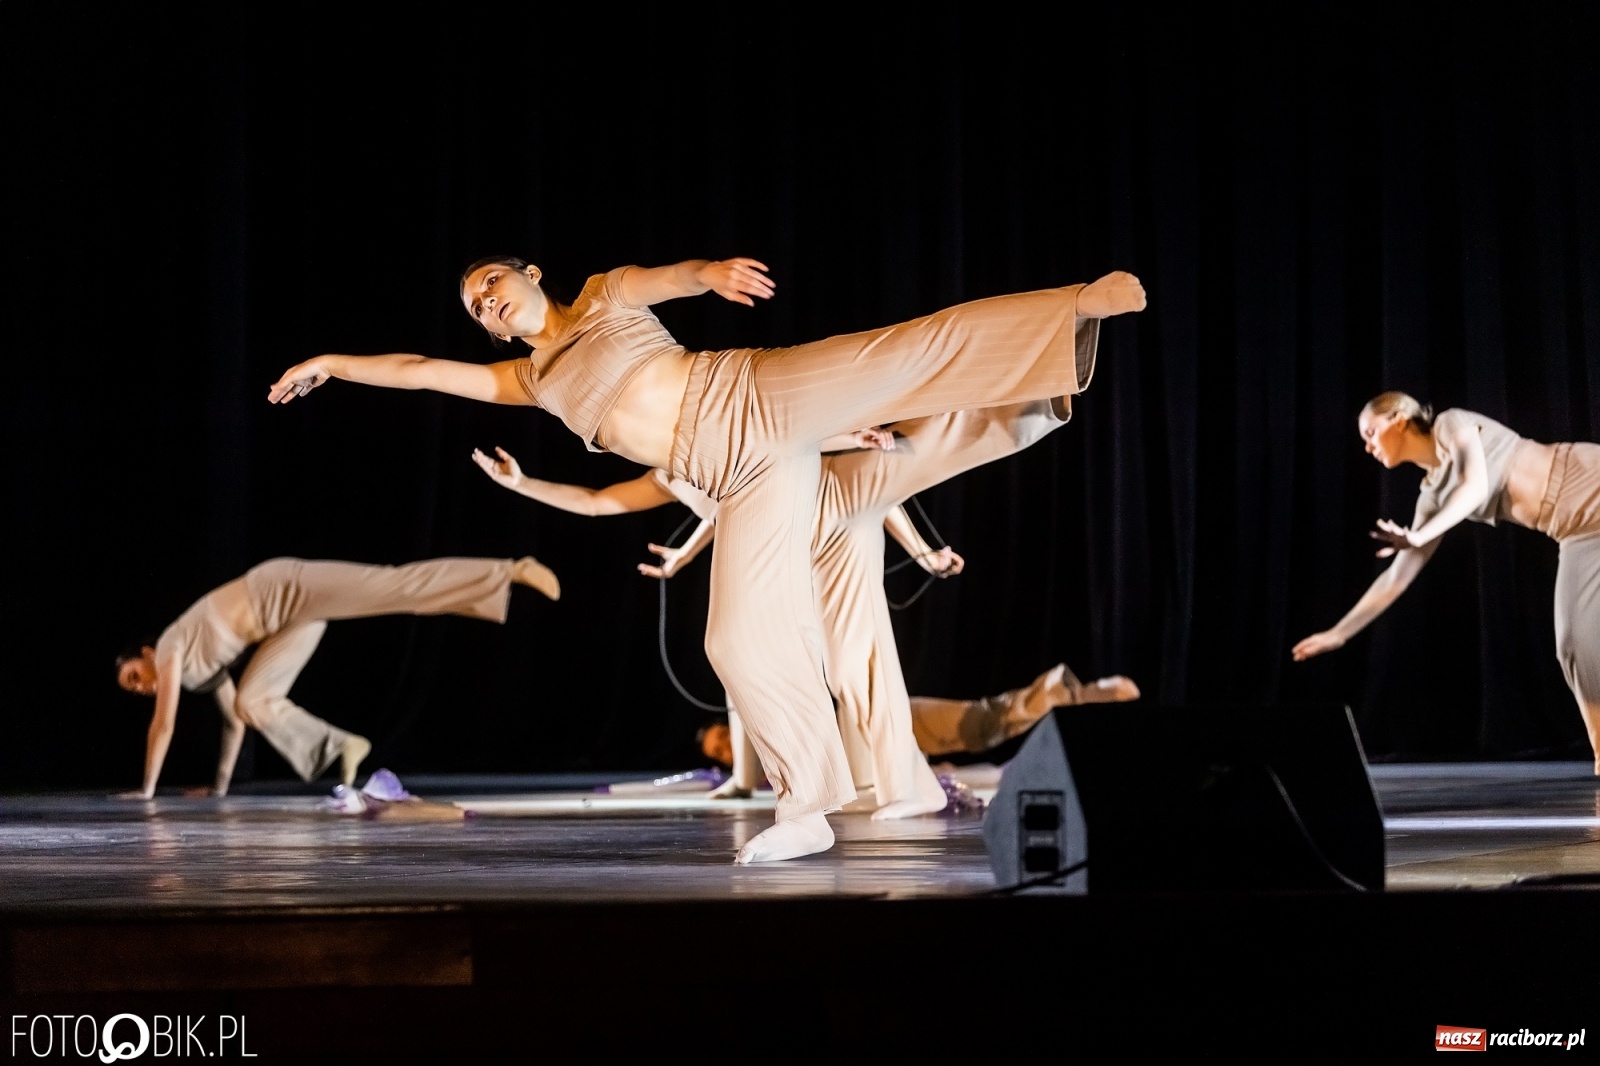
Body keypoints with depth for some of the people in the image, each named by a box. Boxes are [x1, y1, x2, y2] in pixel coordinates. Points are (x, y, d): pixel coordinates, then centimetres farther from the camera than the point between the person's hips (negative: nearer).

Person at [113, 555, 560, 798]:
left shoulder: (170, 651, 2)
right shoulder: (202, 668, 25)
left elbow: (163, 725, -1)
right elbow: (233, 719, 32)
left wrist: (146, 789, 6)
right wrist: (220, 786, 34)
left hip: (283, 589, -8)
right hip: (289, 618, 8)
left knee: (398, 586, -17)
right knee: (250, 702, 2)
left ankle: (511, 570, -24)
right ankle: (342, 746, 2)